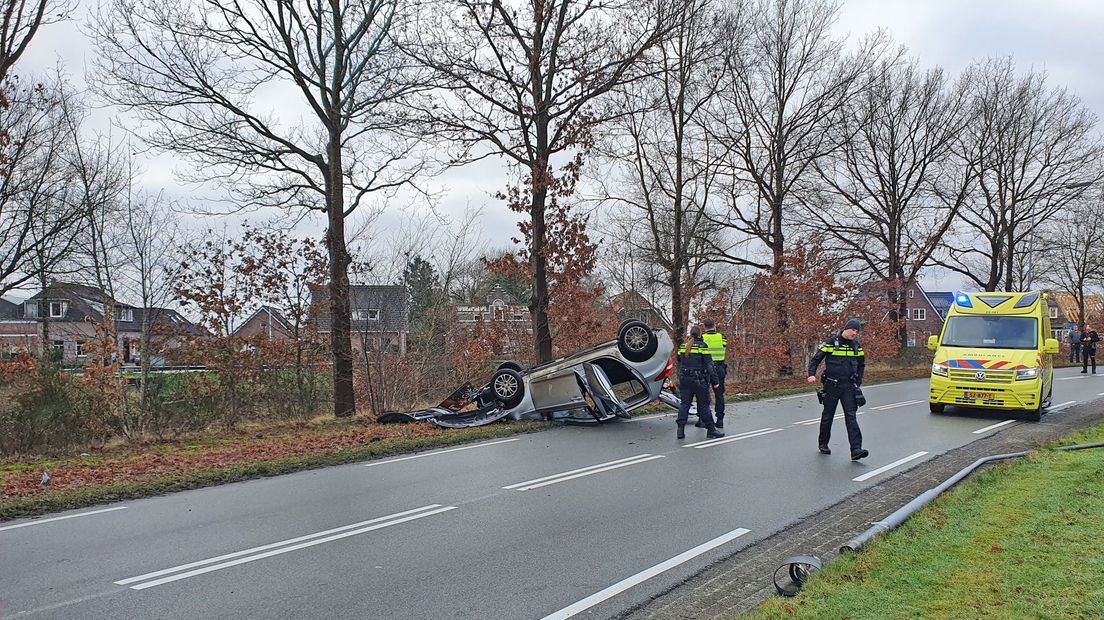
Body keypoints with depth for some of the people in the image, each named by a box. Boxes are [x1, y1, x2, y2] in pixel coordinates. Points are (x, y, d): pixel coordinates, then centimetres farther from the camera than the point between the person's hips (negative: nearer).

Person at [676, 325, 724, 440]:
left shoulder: (682, 346, 9)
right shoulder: (702, 346, -8)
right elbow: (709, 365, -10)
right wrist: (714, 381, -9)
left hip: (684, 379, 5)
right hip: (699, 379, -5)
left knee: (684, 403, 7)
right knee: (704, 404, 1)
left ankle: (681, 429, 0)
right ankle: (711, 429, 8)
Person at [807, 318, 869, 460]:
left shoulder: (857, 346, 7)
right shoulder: (831, 343, -4)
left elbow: (861, 365, 21)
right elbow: (816, 359, -2)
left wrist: (858, 382, 11)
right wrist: (812, 374, -17)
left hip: (849, 386, 2)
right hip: (831, 385, -2)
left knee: (851, 417, -8)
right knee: (828, 416, 10)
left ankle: (856, 450, -15)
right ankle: (823, 443, 29)